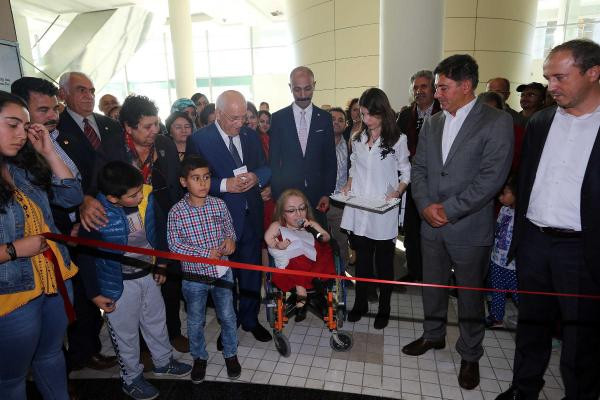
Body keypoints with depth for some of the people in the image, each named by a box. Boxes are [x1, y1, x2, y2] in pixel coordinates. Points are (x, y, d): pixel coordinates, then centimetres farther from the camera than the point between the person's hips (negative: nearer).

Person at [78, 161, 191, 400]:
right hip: (118, 284, -4)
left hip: (148, 275, 5)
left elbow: (157, 228, 3)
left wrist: (161, 262, 10)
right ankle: (131, 378, 41)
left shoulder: (146, 197, -15)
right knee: (126, 333, 16)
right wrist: (95, 293, -6)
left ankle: (163, 362, 49)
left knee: (157, 321, 23)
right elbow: (86, 258, -13)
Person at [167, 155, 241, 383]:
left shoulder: (219, 204, -7)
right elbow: (174, 244, -13)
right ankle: (199, 358, 41)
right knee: (196, 321, 17)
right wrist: (206, 252, -20)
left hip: (222, 272, 2)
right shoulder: (177, 212, -14)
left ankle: (231, 354, 39)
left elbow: (229, 228, 6)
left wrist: (230, 239, -17)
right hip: (194, 276, -1)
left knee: (227, 316, 16)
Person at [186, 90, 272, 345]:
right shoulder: (198, 140, -9)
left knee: (252, 269, 16)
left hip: (252, 215, 4)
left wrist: (256, 177, -12)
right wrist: (225, 185, -23)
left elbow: (266, 168, 10)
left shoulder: (250, 135, 5)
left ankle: (250, 319, 38)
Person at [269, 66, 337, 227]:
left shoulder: (325, 118, 4)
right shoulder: (278, 118, 1)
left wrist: (327, 194, -1)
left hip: (317, 195, 1)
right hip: (286, 193, -1)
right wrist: (277, 195, -3)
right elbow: (273, 160, 2)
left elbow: (330, 160, 6)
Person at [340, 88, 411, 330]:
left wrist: (397, 192, -17)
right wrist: (348, 185, 0)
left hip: (384, 212, -4)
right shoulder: (358, 140, 8)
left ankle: (384, 309, 26)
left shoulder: (397, 140, -6)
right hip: (358, 211, 4)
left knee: (384, 262, 10)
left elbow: (406, 173, 0)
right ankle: (360, 303, 30)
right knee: (362, 259, 15)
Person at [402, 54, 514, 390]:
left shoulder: (497, 122, -9)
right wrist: (426, 206, -9)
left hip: (470, 228, -5)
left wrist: (449, 210, -17)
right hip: (431, 224, 5)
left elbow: (492, 177, -16)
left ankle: (470, 355, 32)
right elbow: (419, 169, 7)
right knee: (432, 285, 18)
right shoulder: (432, 123, 9)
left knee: (470, 293, 11)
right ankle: (434, 335, 41)